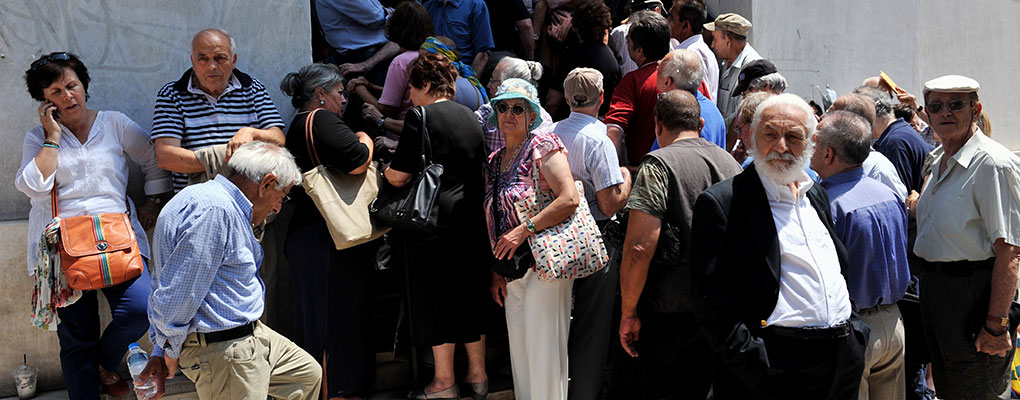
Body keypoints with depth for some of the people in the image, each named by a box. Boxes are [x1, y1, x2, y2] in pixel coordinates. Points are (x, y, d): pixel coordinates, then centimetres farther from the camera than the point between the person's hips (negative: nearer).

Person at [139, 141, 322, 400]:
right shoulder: (214, 210, -24)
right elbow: (176, 294, -26)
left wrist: (159, 352, 12)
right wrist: (170, 352, -10)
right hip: (223, 352, -11)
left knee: (308, 374, 23)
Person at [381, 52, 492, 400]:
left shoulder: (421, 116, -9)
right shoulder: (469, 117, 12)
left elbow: (400, 176, -11)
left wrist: (387, 170, 9)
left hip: (435, 218, -6)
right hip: (472, 217, 7)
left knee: (435, 297, 4)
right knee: (470, 295, 14)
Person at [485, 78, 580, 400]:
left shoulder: (543, 144, -7)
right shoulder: (494, 161, 16)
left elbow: (570, 199, -20)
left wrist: (523, 231, -21)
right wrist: (495, 270, 13)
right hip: (513, 272, 8)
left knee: (543, 350, -6)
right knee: (519, 351, 12)